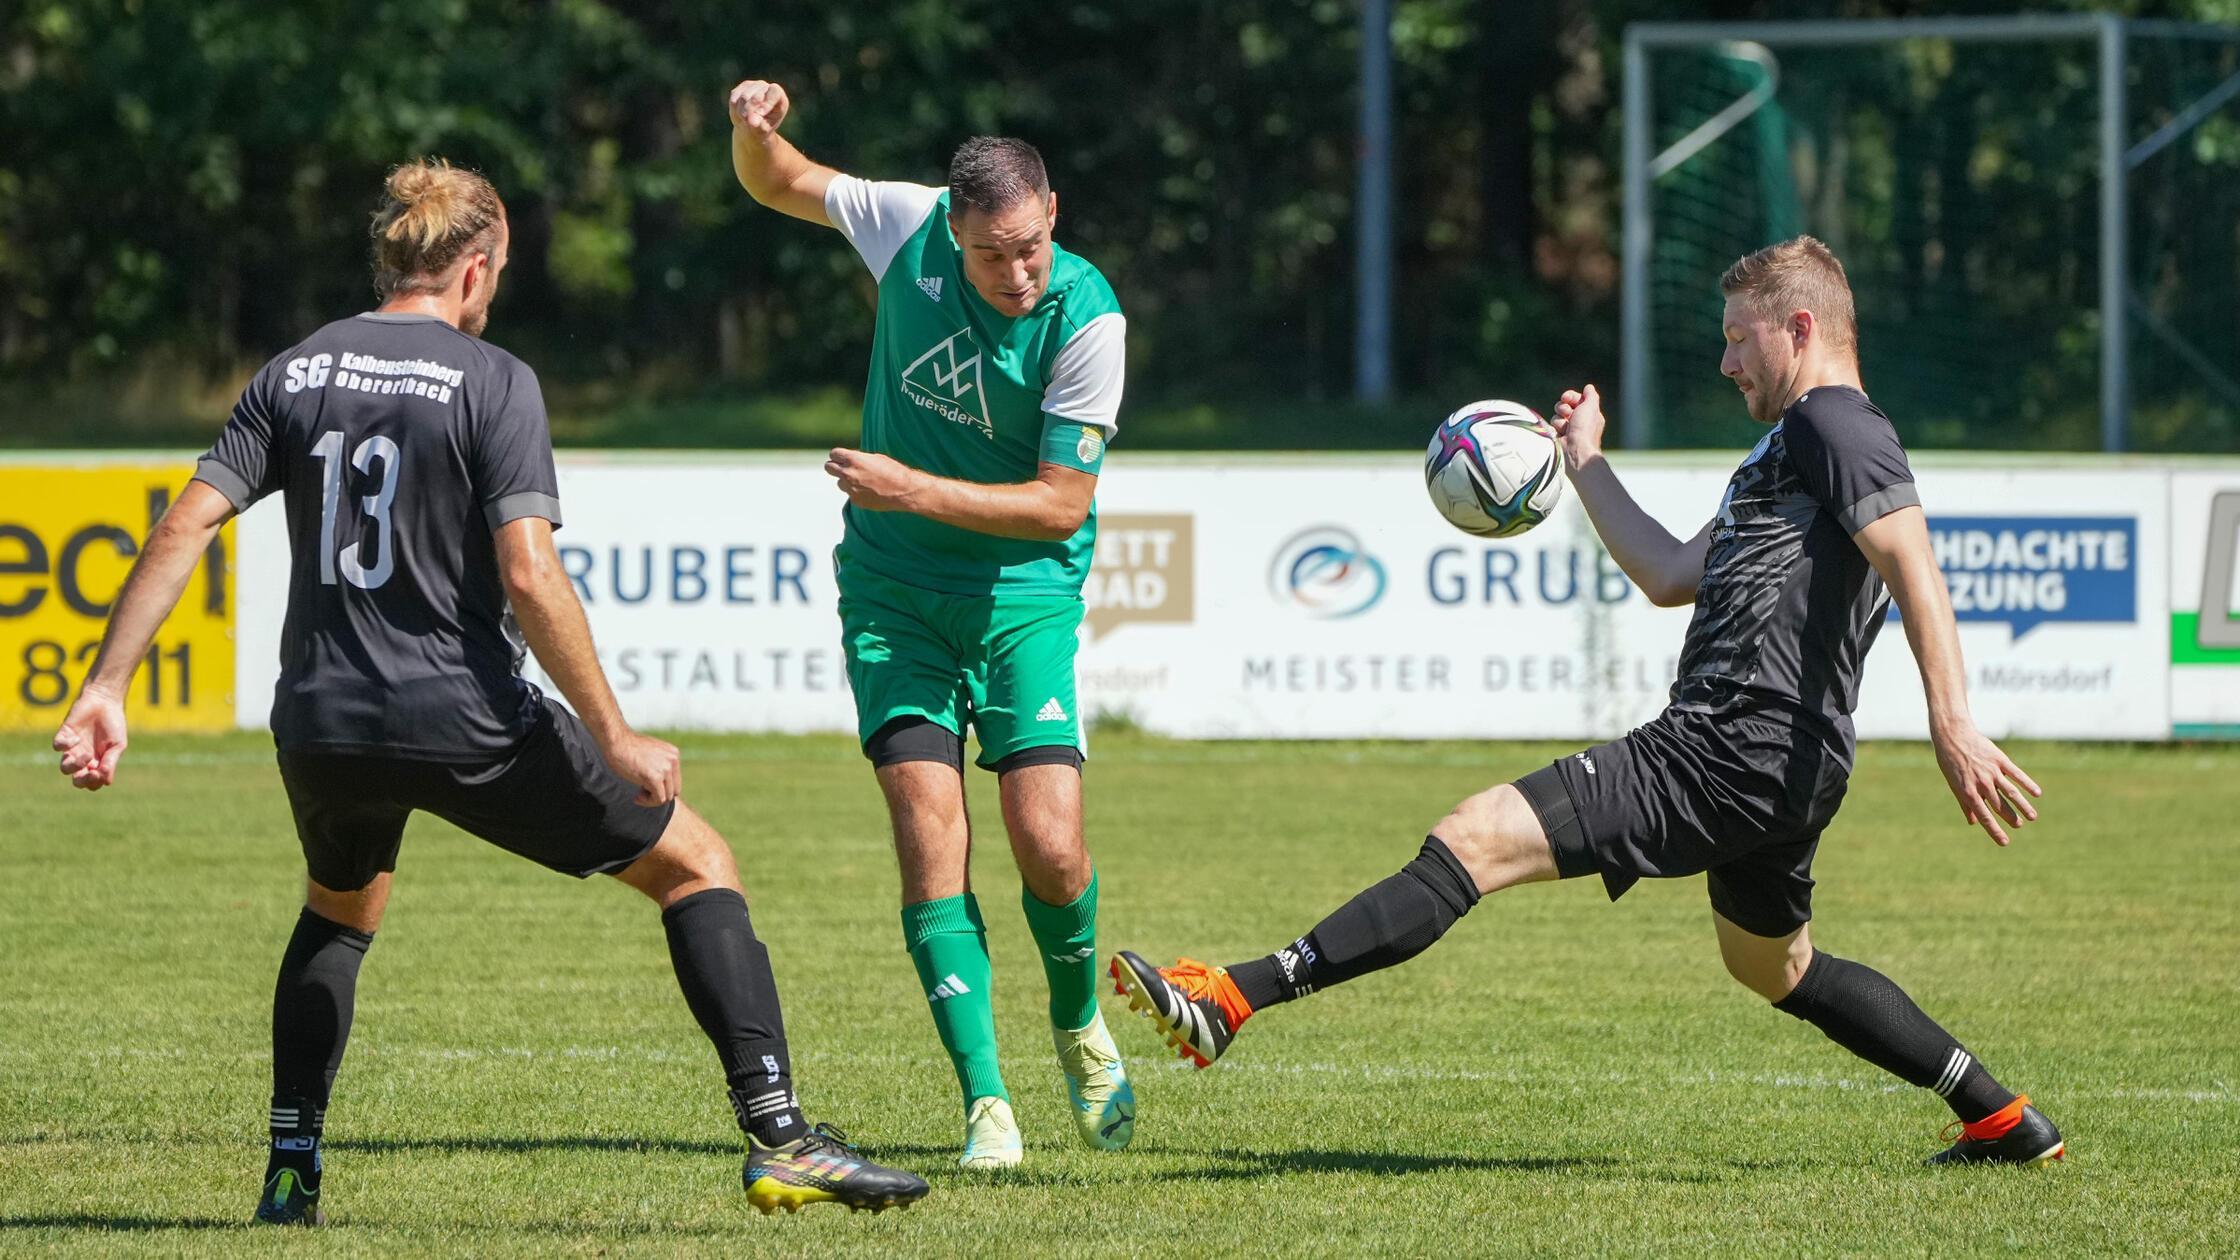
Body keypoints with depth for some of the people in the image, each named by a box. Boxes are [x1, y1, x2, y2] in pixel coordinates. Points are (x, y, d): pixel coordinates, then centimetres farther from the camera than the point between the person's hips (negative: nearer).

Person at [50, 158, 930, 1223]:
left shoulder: (293, 375, 8)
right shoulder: (493, 383, -7)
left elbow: (185, 526, 0)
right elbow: (528, 578, -15)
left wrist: (104, 689, 1)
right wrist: (615, 740, -12)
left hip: (319, 727, 5)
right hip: (465, 722, -5)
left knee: (339, 908, 36)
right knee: (694, 864, 7)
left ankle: (290, 1173, 29)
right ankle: (778, 1141, -3)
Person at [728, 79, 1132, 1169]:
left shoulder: (1088, 320, -18)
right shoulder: (911, 227, -9)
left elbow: (1063, 504, -15)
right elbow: (777, 184, 9)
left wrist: (916, 491, -21)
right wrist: (753, 129, -12)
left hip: (1023, 596, -2)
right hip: (893, 589, 2)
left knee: (1049, 845, -13)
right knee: (929, 832, -12)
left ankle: (1080, 1027, 20)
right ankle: (985, 1103, -9)